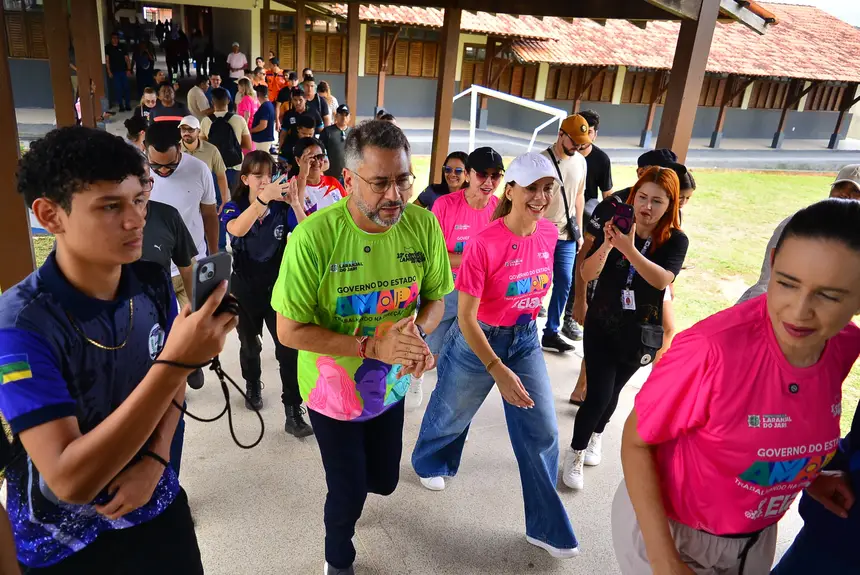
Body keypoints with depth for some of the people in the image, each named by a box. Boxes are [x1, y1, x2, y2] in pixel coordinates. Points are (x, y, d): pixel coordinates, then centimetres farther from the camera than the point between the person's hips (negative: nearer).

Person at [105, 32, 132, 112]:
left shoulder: (122, 47, 7)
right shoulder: (107, 48, 3)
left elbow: (127, 59, 7)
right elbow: (107, 60, 1)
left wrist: (129, 70, -3)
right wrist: (109, 71, -6)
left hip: (124, 71, 1)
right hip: (114, 72, -1)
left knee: (126, 88, 1)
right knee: (117, 89, 0)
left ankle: (128, 105, 10)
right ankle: (121, 106, 4)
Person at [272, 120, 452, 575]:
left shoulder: (424, 225, -15)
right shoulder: (314, 236, -28)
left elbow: (435, 299, -2)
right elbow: (289, 331, -22)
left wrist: (417, 335, -24)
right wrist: (370, 346, -31)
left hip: (391, 386, 4)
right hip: (334, 392, -4)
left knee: (384, 481, 23)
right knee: (348, 494, 13)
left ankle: (343, 483, 61)